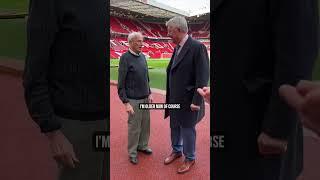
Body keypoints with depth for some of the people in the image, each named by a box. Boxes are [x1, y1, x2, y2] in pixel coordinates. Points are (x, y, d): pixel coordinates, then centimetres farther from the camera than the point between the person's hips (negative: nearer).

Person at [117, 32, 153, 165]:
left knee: (145, 125, 15)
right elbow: (121, 83, -13)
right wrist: (126, 103, -16)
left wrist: (149, 93, 11)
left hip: (145, 98, 6)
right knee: (134, 127, 5)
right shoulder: (125, 58, -12)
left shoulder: (142, 56, 7)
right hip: (134, 100, -6)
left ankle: (142, 145, 35)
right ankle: (132, 152, 23)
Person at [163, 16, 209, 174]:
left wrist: (196, 101, -21)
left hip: (187, 100, -7)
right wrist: (170, 96, 12)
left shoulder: (197, 47, -18)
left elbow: (203, 77, -20)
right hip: (174, 99, 8)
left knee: (187, 129, 8)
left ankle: (190, 158, 29)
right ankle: (176, 151, 43)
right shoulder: (177, 48, 7)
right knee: (174, 126, 21)